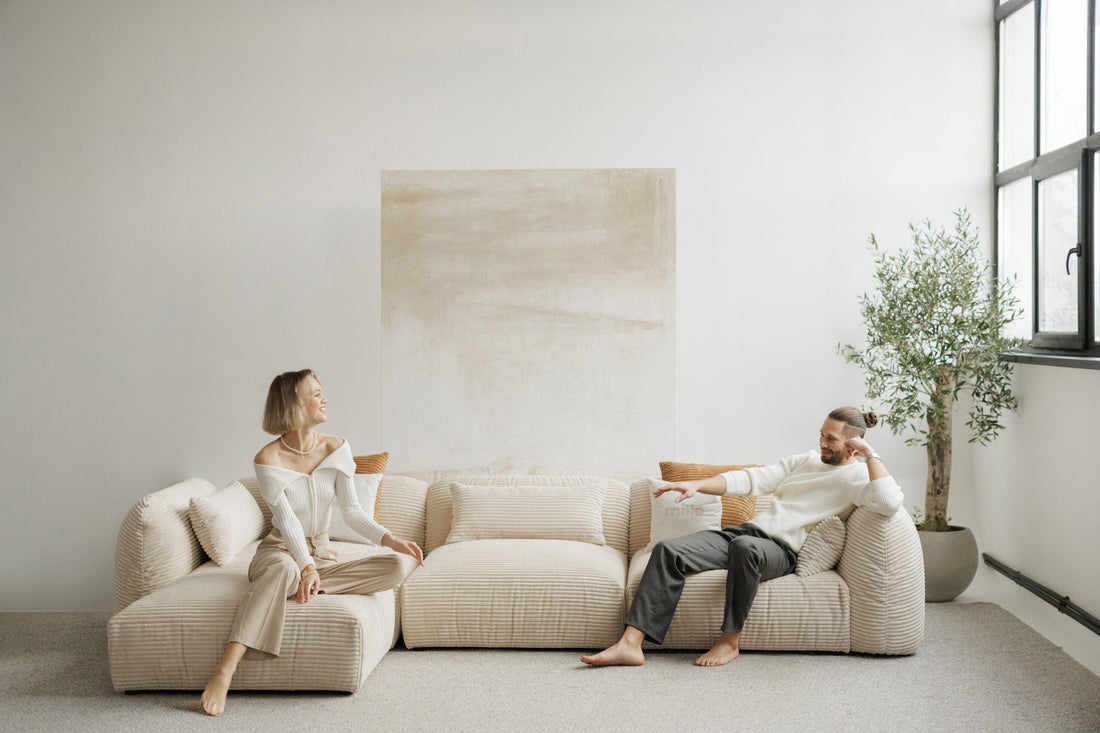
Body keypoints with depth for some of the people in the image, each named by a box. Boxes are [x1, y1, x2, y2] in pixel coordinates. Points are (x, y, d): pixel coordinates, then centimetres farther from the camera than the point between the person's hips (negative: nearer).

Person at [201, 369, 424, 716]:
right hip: (280, 550, -5)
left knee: (399, 565, -19)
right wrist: (306, 568, -35)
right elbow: (287, 521, -20)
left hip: (321, 554, 5)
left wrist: (388, 538, -21)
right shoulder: (268, 459, -12)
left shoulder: (336, 449, 1)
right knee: (284, 569, -43)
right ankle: (224, 674, -46)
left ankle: (302, 588, -22)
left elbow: (352, 511, -3)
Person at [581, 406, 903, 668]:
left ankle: (731, 641, -23)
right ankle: (631, 643, -22)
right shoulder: (809, 460, 22)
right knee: (669, 550, -16)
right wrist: (698, 485, 5)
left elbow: (889, 503, -23)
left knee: (745, 546, -43)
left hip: (781, 551, -6)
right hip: (748, 529, 7)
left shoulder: (857, 476, 1)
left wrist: (869, 453, -13)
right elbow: (753, 479, 16)